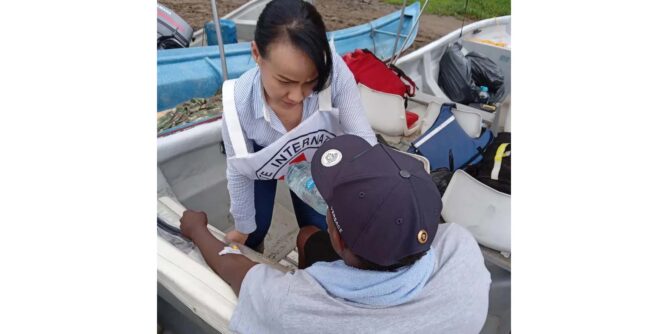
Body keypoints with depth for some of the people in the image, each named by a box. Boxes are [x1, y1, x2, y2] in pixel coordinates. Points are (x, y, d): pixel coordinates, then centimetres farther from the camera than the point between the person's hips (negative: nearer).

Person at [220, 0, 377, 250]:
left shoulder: (334, 71, -42)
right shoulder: (239, 104, -38)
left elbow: (362, 138, -31)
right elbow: (239, 174, -21)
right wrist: (242, 228, -5)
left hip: (312, 159, 1)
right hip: (261, 162, -1)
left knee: (317, 229, 12)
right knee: (254, 231, 10)